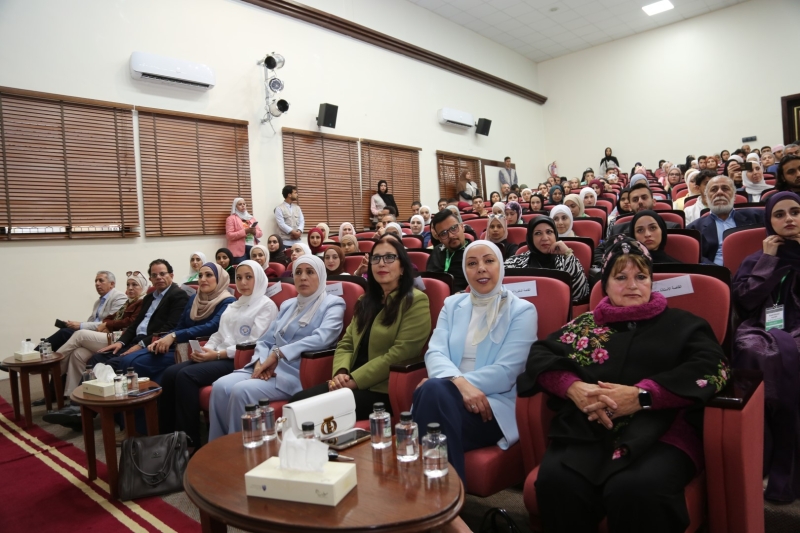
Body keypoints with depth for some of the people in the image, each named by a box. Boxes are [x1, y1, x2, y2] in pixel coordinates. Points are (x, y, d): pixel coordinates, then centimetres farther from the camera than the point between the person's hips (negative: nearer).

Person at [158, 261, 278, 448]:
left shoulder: (266, 306, -3)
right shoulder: (233, 305, 24)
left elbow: (253, 344, -13)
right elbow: (219, 334, 19)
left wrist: (218, 354, -16)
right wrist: (205, 349, -2)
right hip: (218, 357, 8)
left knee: (186, 376, -25)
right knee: (170, 373, -13)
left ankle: (190, 440, -16)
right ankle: (165, 434, -7)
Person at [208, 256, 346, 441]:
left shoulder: (333, 304, 1)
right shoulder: (288, 305, 22)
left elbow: (322, 338, -17)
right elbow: (266, 339, 18)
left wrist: (277, 354, -19)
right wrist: (261, 361, -6)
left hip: (297, 374, -6)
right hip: (267, 368, 6)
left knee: (242, 391, -28)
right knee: (220, 386, -18)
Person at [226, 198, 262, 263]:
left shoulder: (252, 218, 21)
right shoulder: (231, 219, 4)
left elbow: (260, 233, 19)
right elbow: (230, 235, -7)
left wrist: (255, 232, -5)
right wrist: (245, 231, -16)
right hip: (239, 250, -5)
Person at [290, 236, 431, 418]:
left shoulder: (415, 301, -6)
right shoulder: (366, 301, 19)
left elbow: (400, 353, -15)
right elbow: (346, 343, 15)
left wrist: (355, 380, -15)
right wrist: (341, 373, -7)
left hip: (384, 390, -6)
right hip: (352, 383, 7)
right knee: (299, 400, -16)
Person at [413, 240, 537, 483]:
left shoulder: (522, 310, 1)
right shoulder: (452, 304, 15)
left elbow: (505, 373, -10)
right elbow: (435, 352, 1)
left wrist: (440, 385, -17)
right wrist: (459, 382, -24)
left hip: (494, 404, -3)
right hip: (448, 397, 3)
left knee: (434, 391, -33)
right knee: (432, 391, -34)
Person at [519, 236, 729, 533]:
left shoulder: (681, 323, 17)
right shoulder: (586, 324, 21)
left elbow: (710, 368, 0)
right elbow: (540, 354, 12)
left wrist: (641, 394, -13)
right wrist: (573, 387, -10)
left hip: (660, 431, -1)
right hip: (588, 431, 2)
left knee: (635, 489, -34)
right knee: (557, 482, -30)